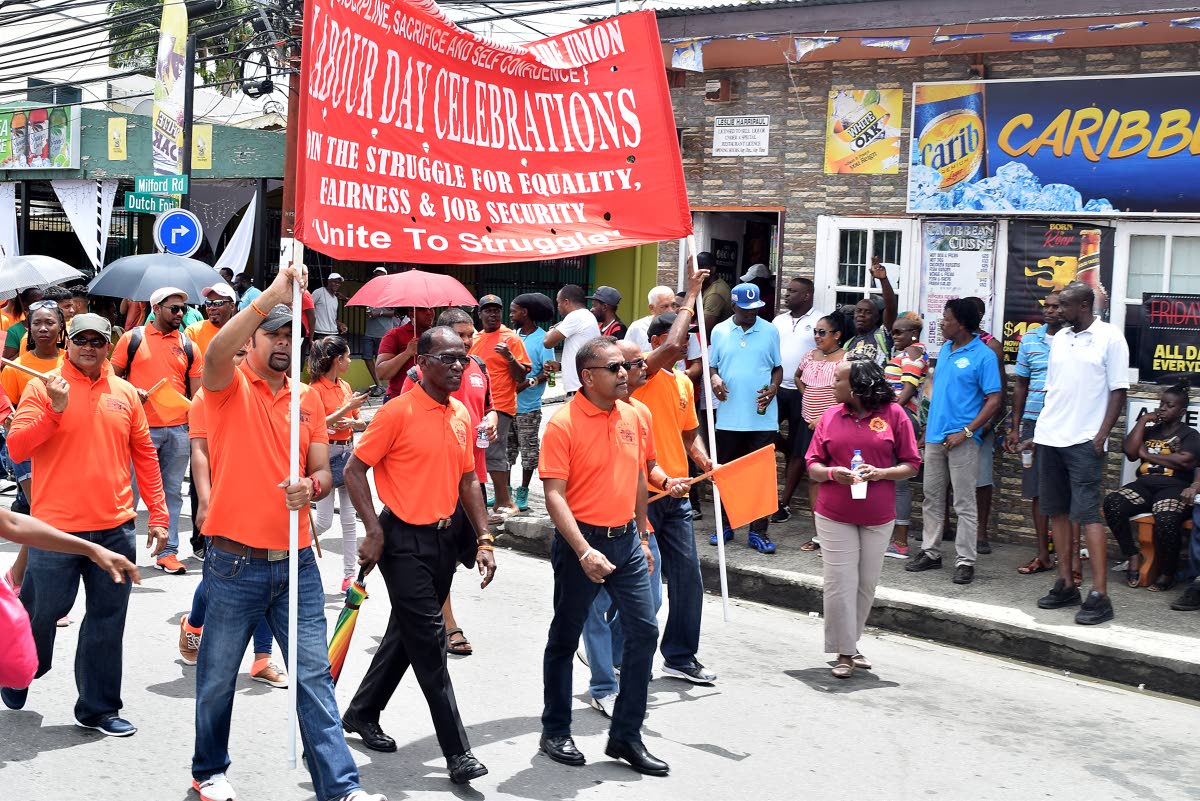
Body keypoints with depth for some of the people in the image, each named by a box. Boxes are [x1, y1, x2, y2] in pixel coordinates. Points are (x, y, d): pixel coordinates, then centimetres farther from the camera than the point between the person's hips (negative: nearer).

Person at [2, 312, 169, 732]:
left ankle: (98, 708, 19)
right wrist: (54, 409, -22)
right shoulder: (42, 387, -2)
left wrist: (158, 515, 8)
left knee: (108, 619, 7)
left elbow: (144, 455, 11)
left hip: (115, 528, 3)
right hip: (56, 527, -3)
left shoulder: (126, 393, 8)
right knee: (41, 613, 10)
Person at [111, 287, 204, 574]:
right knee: (130, 489, 2)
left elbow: (197, 393, 9)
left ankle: (168, 551, 13)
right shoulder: (132, 338, 4)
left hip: (178, 429, 3)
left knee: (172, 491, 7)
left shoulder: (189, 346, 10)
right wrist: (130, 393, -12)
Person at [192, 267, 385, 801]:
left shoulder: (308, 398, 10)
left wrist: (312, 487, -16)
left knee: (314, 676, 3)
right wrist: (270, 297, -36)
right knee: (218, 675, 11)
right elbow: (216, 352, -27)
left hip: (296, 562, 4)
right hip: (236, 563, -3)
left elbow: (322, 471, 8)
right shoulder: (229, 387, -3)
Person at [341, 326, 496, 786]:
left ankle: (362, 713, 36)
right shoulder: (398, 413, -13)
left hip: (445, 536, 7)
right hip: (405, 539, -7)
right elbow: (355, 471, -10)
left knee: (407, 631, 17)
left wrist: (483, 540, 8)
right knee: (429, 640, -5)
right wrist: (374, 531, -15)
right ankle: (457, 752, -1)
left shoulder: (462, 415, 8)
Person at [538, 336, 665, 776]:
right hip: (582, 542, -6)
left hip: (626, 540, 6)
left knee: (644, 631, 2)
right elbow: (554, 495, -17)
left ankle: (626, 736, 14)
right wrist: (584, 551, -26)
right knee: (565, 639, 8)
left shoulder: (632, 417, 5)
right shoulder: (563, 423, -14)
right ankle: (555, 733, 23)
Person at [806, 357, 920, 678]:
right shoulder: (830, 415, 5)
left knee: (866, 584, 10)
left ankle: (851, 643, 26)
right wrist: (831, 473, -15)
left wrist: (880, 473, -16)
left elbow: (911, 464, 1)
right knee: (840, 583, -3)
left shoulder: (893, 414, -1)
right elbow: (813, 465, 6)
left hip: (877, 517, 0)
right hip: (834, 516, 0)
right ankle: (845, 652, 5)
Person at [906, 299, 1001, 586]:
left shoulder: (983, 355, -10)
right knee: (931, 498, 13)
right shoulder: (944, 350, 11)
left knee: (964, 503, -2)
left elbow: (994, 400, -12)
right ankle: (930, 552, 22)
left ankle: (965, 560, 3)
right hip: (935, 436, 7)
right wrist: (929, 423, 14)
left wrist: (966, 432, -18)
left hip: (962, 440, -7)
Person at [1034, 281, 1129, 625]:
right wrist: (1039, 430, 12)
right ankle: (1066, 584, 18)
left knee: (1087, 512, -10)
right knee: (1057, 510, 9)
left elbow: (1118, 391, -7)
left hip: (1084, 441, -7)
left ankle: (1099, 595, -10)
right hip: (1050, 438, 7)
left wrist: (1102, 434, -14)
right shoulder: (1060, 338, 14)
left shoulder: (1109, 337, -5)